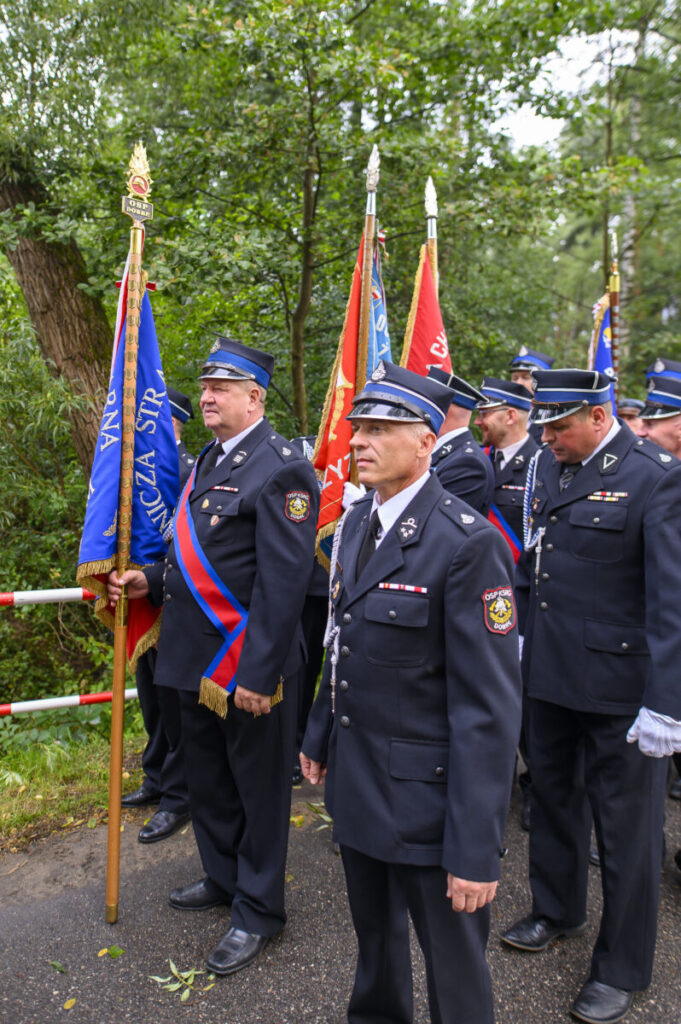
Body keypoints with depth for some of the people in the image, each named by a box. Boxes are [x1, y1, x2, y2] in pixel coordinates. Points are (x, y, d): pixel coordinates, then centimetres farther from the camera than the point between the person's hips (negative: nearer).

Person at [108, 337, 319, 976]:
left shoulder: (281, 470, -17)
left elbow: (283, 580, -22)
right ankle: (224, 879, 44)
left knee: (258, 789, 10)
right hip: (196, 659, 9)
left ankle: (258, 910, 28)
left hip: (247, 666, -9)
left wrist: (258, 672, -23)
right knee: (207, 782, 23)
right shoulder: (209, 461, 12)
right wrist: (151, 582, 4)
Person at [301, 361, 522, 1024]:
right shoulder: (356, 521, 4)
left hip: (426, 795, -7)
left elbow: (489, 707, -21)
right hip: (355, 780, 7)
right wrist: (320, 735, 16)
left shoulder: (468, 542, -22)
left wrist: (475, 848, -20)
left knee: (452, 962, 14)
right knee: (374, 937, 28)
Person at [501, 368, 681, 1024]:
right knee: (553, 794, 22)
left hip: (619, 685, -6)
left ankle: (621, 968, 30)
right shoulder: (547, 467, 4)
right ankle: (557, 910, 47)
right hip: (550, 673, 7)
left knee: (625, 824, 9)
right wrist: (518, 634, 13)